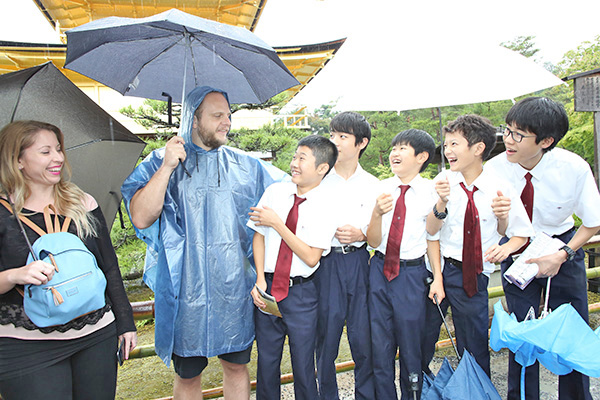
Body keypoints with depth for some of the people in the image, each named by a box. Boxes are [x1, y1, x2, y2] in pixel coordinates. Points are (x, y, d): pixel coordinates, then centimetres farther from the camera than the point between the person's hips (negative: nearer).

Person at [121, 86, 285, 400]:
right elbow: (141, 218, -13)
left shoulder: (245, 165, 6)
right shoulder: (160, 163, -1)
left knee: (237, 364, 17)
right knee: (188, 374, 16)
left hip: (235, 289, 2)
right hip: (187, 292, -2)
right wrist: (167, 167, -18)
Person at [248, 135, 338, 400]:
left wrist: (277, 223, -16)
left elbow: (311, 257, -14)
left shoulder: (327, 205, -12)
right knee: (267, 360, 16)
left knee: (303, 366, 11)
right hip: (267, 288, 3)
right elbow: (259, 235, 4)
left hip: (301, 292, -3)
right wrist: (260, 279, -6)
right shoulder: (274, 191, -1)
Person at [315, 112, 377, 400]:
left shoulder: (372, 184, 7)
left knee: (363, 336, 7)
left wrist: (360, 233, -10)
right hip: (325, 263, -1)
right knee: (326, 336, 7)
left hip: (359, 261, 1)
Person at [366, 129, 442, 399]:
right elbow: (373, 242, -5)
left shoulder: (430, 192, -7)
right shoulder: (380, 189, -4)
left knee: (410, 345, 12)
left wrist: (437, 277, 0)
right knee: (380, 344, 14)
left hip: (412, 273, -2)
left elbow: (433, 237, 3)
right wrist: (377, 213, -23)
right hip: (380, 270, 2)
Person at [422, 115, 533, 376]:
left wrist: (506, 248, -14)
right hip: (436, 268, 1)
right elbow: (429, 230, -10)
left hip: (473, 276, -1)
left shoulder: (501, 189, -6)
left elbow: (522, 233, 6)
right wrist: (442, 203, -26)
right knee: (422, 340, 13)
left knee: (474, 348, 13)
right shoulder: (444, 181, -4)